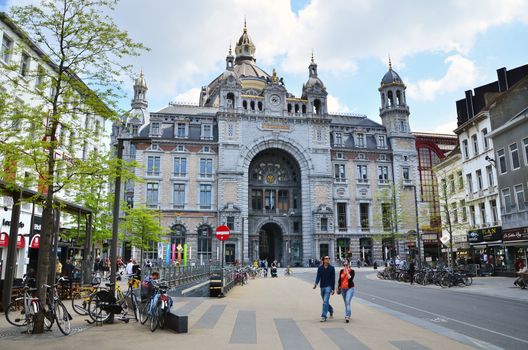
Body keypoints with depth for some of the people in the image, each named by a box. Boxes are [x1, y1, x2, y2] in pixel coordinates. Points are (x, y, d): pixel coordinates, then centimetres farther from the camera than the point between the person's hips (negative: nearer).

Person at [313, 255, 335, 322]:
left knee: (325, 301, -15)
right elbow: (318, 277, -2)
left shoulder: (331, 268, -3)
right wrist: (316, 284, -22)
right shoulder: (320, 268, 2)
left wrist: (333, 289, -4)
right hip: (322, 287, 4)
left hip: (328, 286, -4)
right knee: (325, 301, 15)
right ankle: (331, 310, 43)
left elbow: (333, 279, -1)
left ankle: (323, 316, -12)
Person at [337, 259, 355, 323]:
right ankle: (348, 314, 32)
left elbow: (350, 279, -21)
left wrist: (347, 272, -19)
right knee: (346, 302, 15)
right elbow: (339, 279, 14)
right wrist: (338, 287, 17)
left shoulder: (351, 271, -7)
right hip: (343, 288, 5)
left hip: (350, 288, -5)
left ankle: (347, 316, -22)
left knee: (347, 301, -18)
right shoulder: (341, 271, 5)